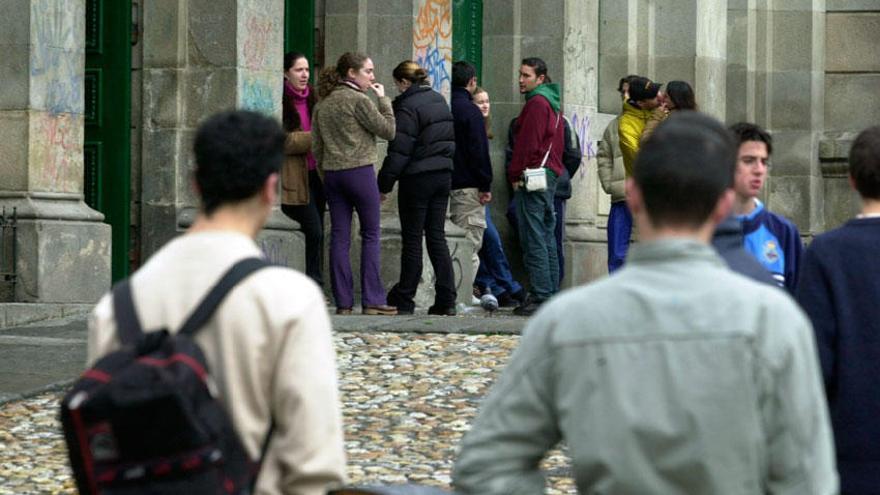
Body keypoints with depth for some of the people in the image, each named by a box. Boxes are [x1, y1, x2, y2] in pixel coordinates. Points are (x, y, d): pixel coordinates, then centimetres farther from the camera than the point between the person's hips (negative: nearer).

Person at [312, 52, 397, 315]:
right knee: (370, 234, 2)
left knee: (339, 236, 4)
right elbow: (388, 130, -6)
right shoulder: (359, 100, -10)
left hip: (332, 173, 6)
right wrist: (384, 100, 2)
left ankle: (343, 302, 2)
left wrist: (325, 173, 17)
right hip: (360, 172, -6)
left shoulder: (323, 104, 10)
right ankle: (372, 300, -1)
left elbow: (316, 146, 12)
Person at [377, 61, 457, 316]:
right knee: (437, 236, 9)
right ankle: (446, 300, 4)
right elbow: (451, 138, 17)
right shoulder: (439, 100, 11)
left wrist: (384, 184, -12)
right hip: (443, 175, 7)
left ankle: (404, 300, 7)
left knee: (412, 238, 0)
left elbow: (399, 151, -16)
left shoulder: (408, 107, -14)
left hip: (417, 178, -7)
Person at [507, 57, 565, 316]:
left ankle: (540, 296, -14)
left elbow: (527, 143, -16)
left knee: (533, 239, -11)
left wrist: (516, 175, -12)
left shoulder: (537, 103, -11)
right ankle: (552, 294, 12)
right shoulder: (553, 102, 20)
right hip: (551, 174, 10)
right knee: (547, 238, 11)